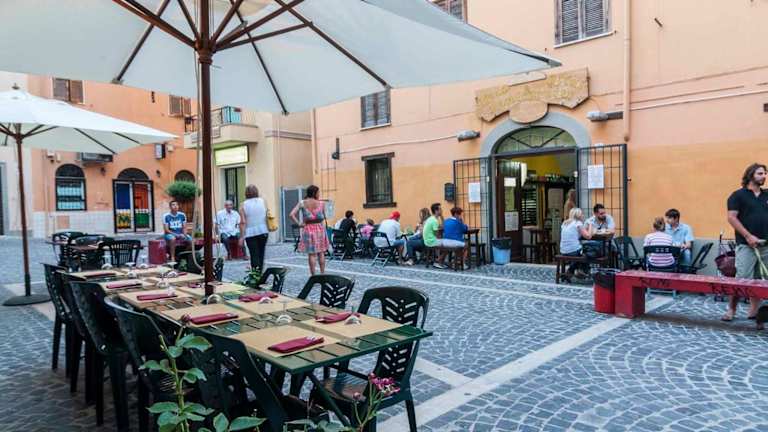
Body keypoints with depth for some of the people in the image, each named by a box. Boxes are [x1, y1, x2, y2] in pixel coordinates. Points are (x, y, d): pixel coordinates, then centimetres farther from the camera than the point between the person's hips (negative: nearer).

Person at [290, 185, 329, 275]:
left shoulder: (302, 203, -4)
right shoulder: (321, 203, -4)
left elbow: (292, 215, -12)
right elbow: (323, 217, 0)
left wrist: (299, 224, -6)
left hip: (308, 229, 0)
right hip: (319, 228, 1)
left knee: (311, 254, 4)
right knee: (321, 253, 12)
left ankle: (313, 275, 5)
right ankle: (322, 274, 18)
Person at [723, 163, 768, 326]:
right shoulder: (738, 195, -1)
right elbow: (731, 217, -8)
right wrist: (748, 236, -14)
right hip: (746, 245, -5)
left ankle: (754, 311, 16)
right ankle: (731, 310, 4)